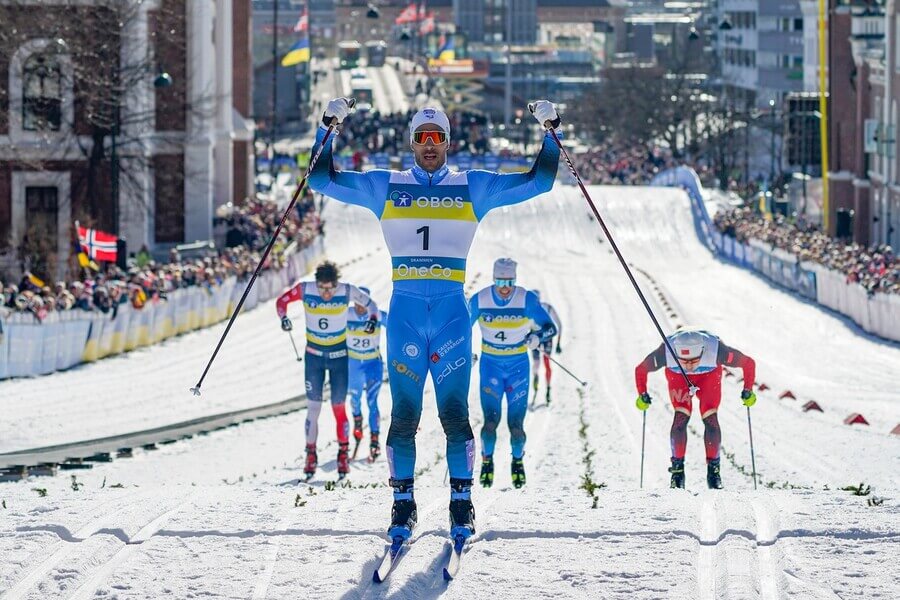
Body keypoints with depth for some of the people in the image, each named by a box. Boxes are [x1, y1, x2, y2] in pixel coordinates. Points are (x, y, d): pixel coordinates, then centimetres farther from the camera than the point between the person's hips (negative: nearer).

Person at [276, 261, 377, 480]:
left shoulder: (347, 291, -16)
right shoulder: (305, 289, -15)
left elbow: (368, 302, 2)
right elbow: (282, 301, 1)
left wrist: (372, 318, -16)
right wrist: (283, 317, -18)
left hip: (339, 355, -1)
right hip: (314, 355, 1)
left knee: (339, 407, -2)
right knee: (313, 408, -2)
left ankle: (344, 454, 12)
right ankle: (311, 455, 9)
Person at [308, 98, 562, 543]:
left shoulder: (473, 187, 11)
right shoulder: (385, 187, 11)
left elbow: (538, 181, 11)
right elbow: (324, 179, 9)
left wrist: (550, 132, 3)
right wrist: (329, 129, 1)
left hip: (452, 310, 0)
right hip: (404, 310, 0)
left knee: (454, 412, -5)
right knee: (403, 414, -2)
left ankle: (461, 505, 2)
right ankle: (403, 506, 4)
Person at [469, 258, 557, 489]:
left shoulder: (527, 300, -11)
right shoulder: (479, 301, -9)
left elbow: (550, 328, -9)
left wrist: (537, 336, -29)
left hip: (518, 366, 0)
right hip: (490, 365, 0)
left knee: (516, 424, -4)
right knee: (491, 420, -13)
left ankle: (517, 461, 23)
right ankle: (487, 461, 13)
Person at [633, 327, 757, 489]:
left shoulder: (716, 350, -41)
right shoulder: (665, 353, -40)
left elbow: (748, 363, -24)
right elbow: (641, 369, -18)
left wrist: (748, 391, -20)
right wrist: (642, 395, -18)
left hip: (709, 375, 0)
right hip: (677, 376, 0)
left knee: (711, 418, -15)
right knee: (681, 416, -19)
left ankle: (713, 469, -3)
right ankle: (677, 468, -6)